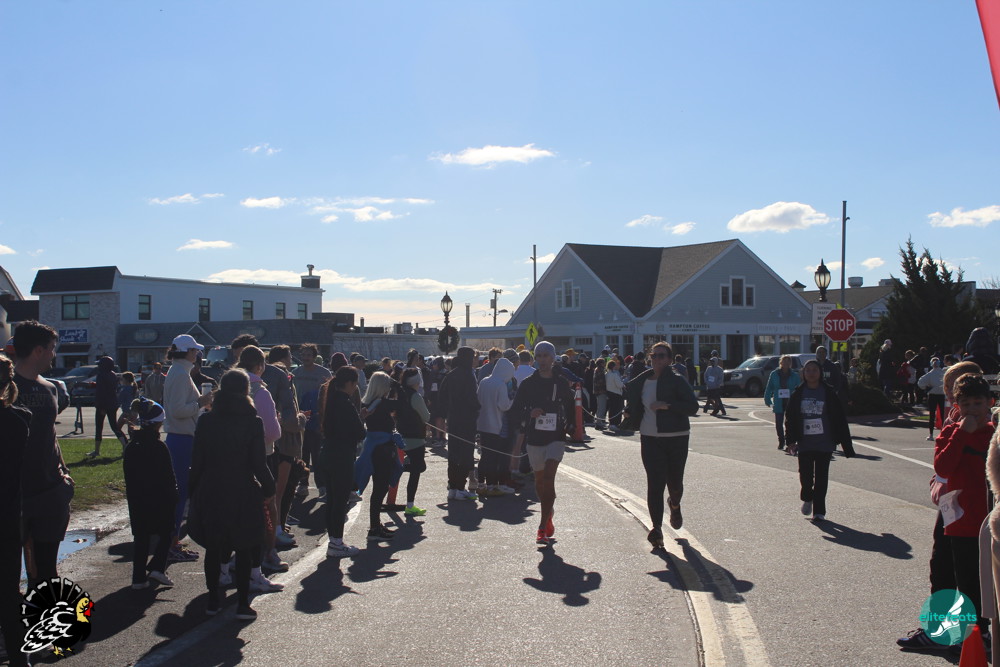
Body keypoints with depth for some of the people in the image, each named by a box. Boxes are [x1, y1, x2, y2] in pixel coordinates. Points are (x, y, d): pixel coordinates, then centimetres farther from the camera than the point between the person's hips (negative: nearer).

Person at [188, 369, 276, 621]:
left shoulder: (206, 420, -2)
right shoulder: (253, 422, -10)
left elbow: (196, 460, 0)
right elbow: (258, 463, -10)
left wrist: (195, 491, 10)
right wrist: (269, 487, 5)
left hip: (211, 493, 2)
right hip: (243, 493, -2)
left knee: (213, 548, 14)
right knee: (244, 549, 7)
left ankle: (213, 601, 20)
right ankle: (242, 604, 7)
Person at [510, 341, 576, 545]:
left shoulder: (562, 383, 2)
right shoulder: (528, 383, 1)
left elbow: (571, 410, 13)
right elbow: (514, 411, 0)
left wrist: (570, 428, -1)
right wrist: (529, 415, -19)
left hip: (556, 438, -2)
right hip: (534, 438, 2)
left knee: (548, 478, -16)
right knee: (540, 480, 13)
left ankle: (542, 528, -14)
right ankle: (548, 513, 40)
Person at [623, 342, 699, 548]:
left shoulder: (677, 381, -6)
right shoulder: (642, 381, 8)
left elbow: (693, 407, -14)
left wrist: (667, 406, -23)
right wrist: (629, 411, 15)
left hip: (676, 438, -2)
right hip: (650, 438, 2)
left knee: (675, 482, 8)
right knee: (654, 483, -8)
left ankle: (675, 505, 44)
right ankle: (657, 529, -7)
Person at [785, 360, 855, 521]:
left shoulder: (829, 393, -1)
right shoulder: (798, 394, 3)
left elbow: (840, 419, 1)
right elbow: (789, 417, 5)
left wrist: (847, 445, 0)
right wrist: (791, 440, -4)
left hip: (825, 443, -1)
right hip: (804, 444, 1)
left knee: (821, 477, 2)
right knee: (805, 474, -1)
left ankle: (819, 510, 12)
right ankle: (807, 498, 29)